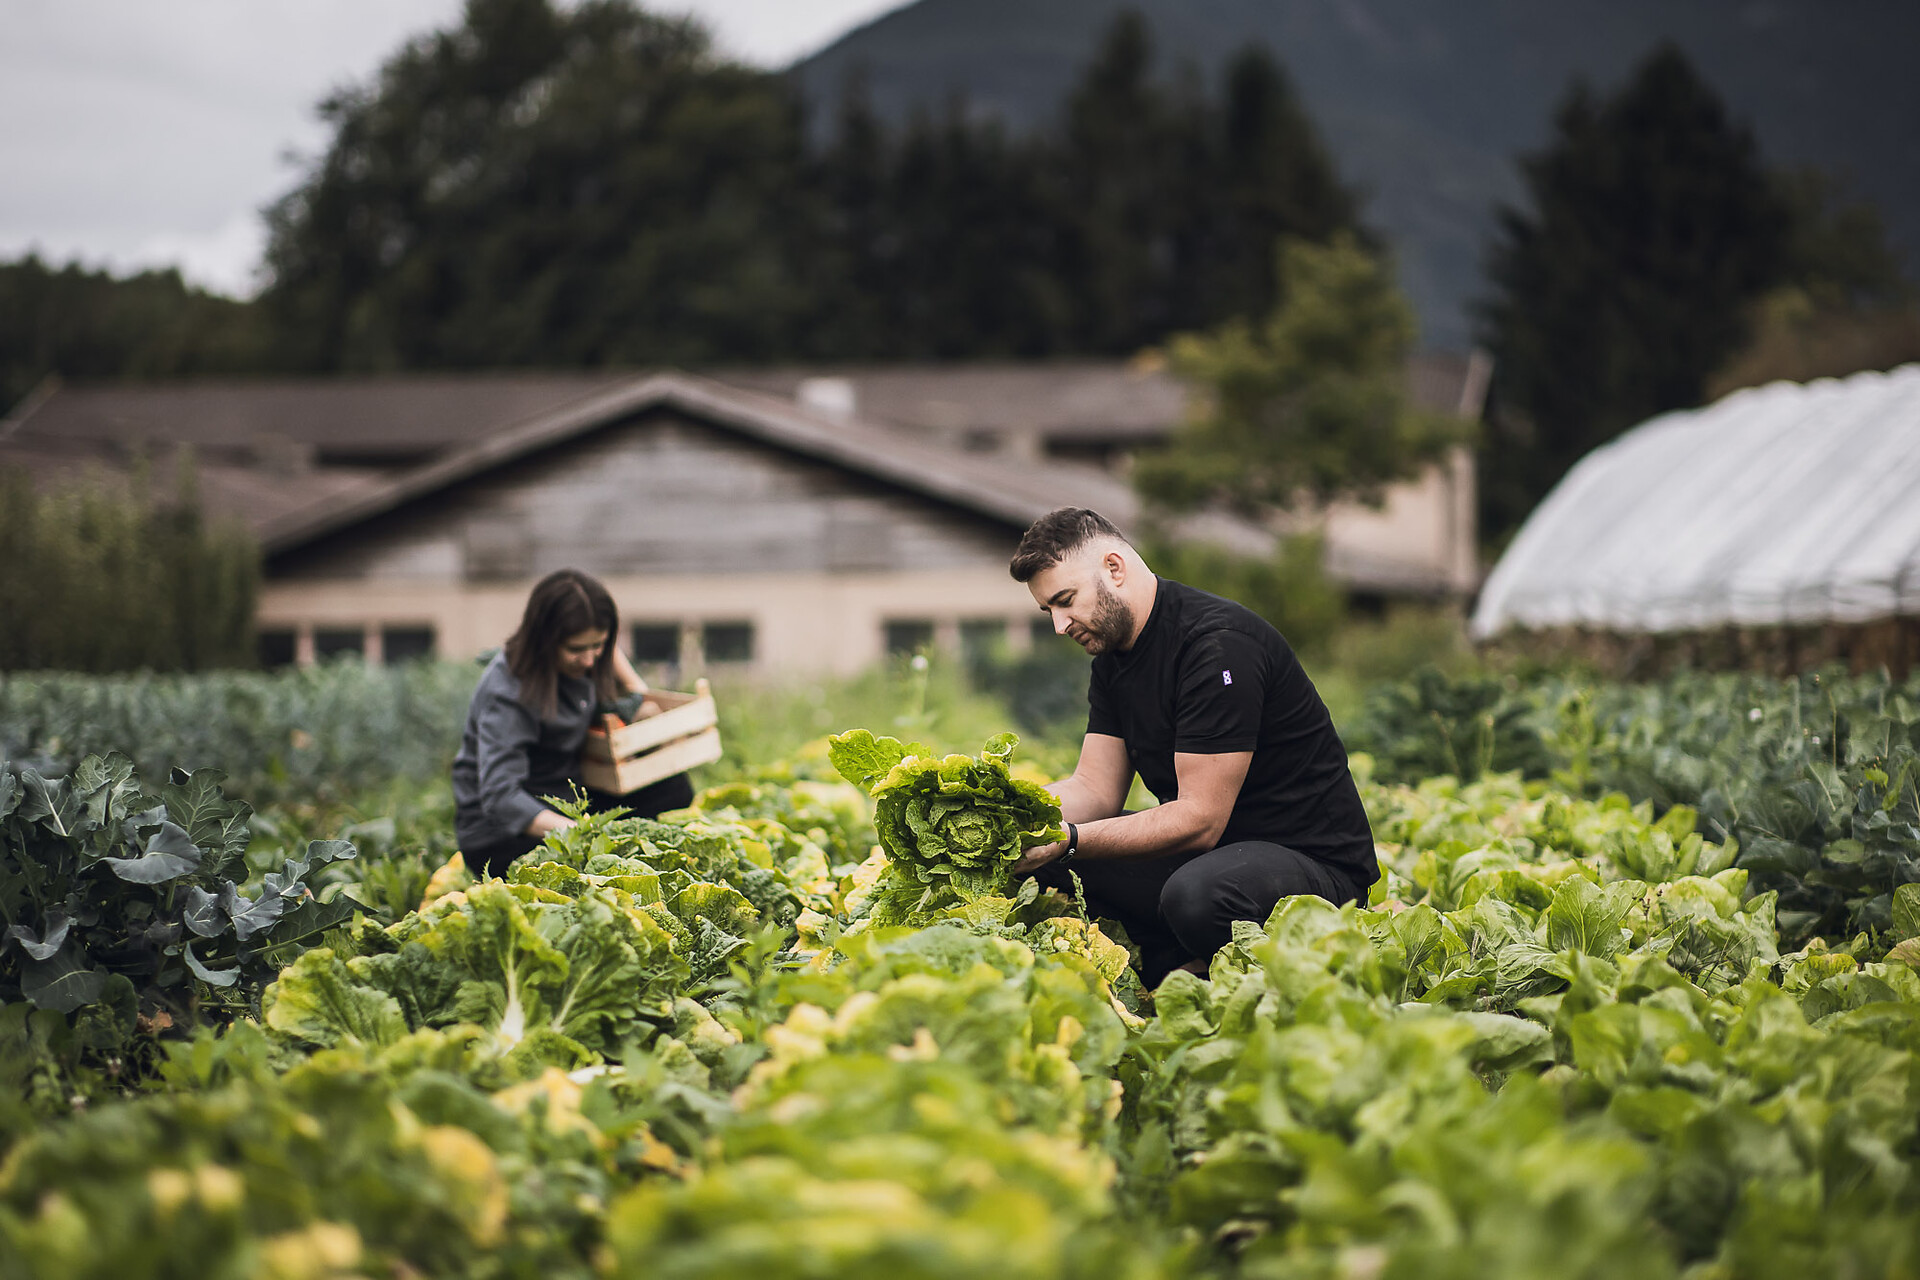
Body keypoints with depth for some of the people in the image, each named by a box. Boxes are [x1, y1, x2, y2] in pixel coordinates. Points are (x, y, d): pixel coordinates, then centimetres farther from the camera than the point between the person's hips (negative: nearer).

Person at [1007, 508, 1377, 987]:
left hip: (1313, 859, -9)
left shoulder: (1220, 644, -21)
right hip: (1212, 850, 9)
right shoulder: (1113, 655, 9)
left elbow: (1199, 818, -24)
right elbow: (1096, 788, 6)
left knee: (1196, 893, -40)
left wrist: (1067, 839, -28)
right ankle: (1180, 969, -8)